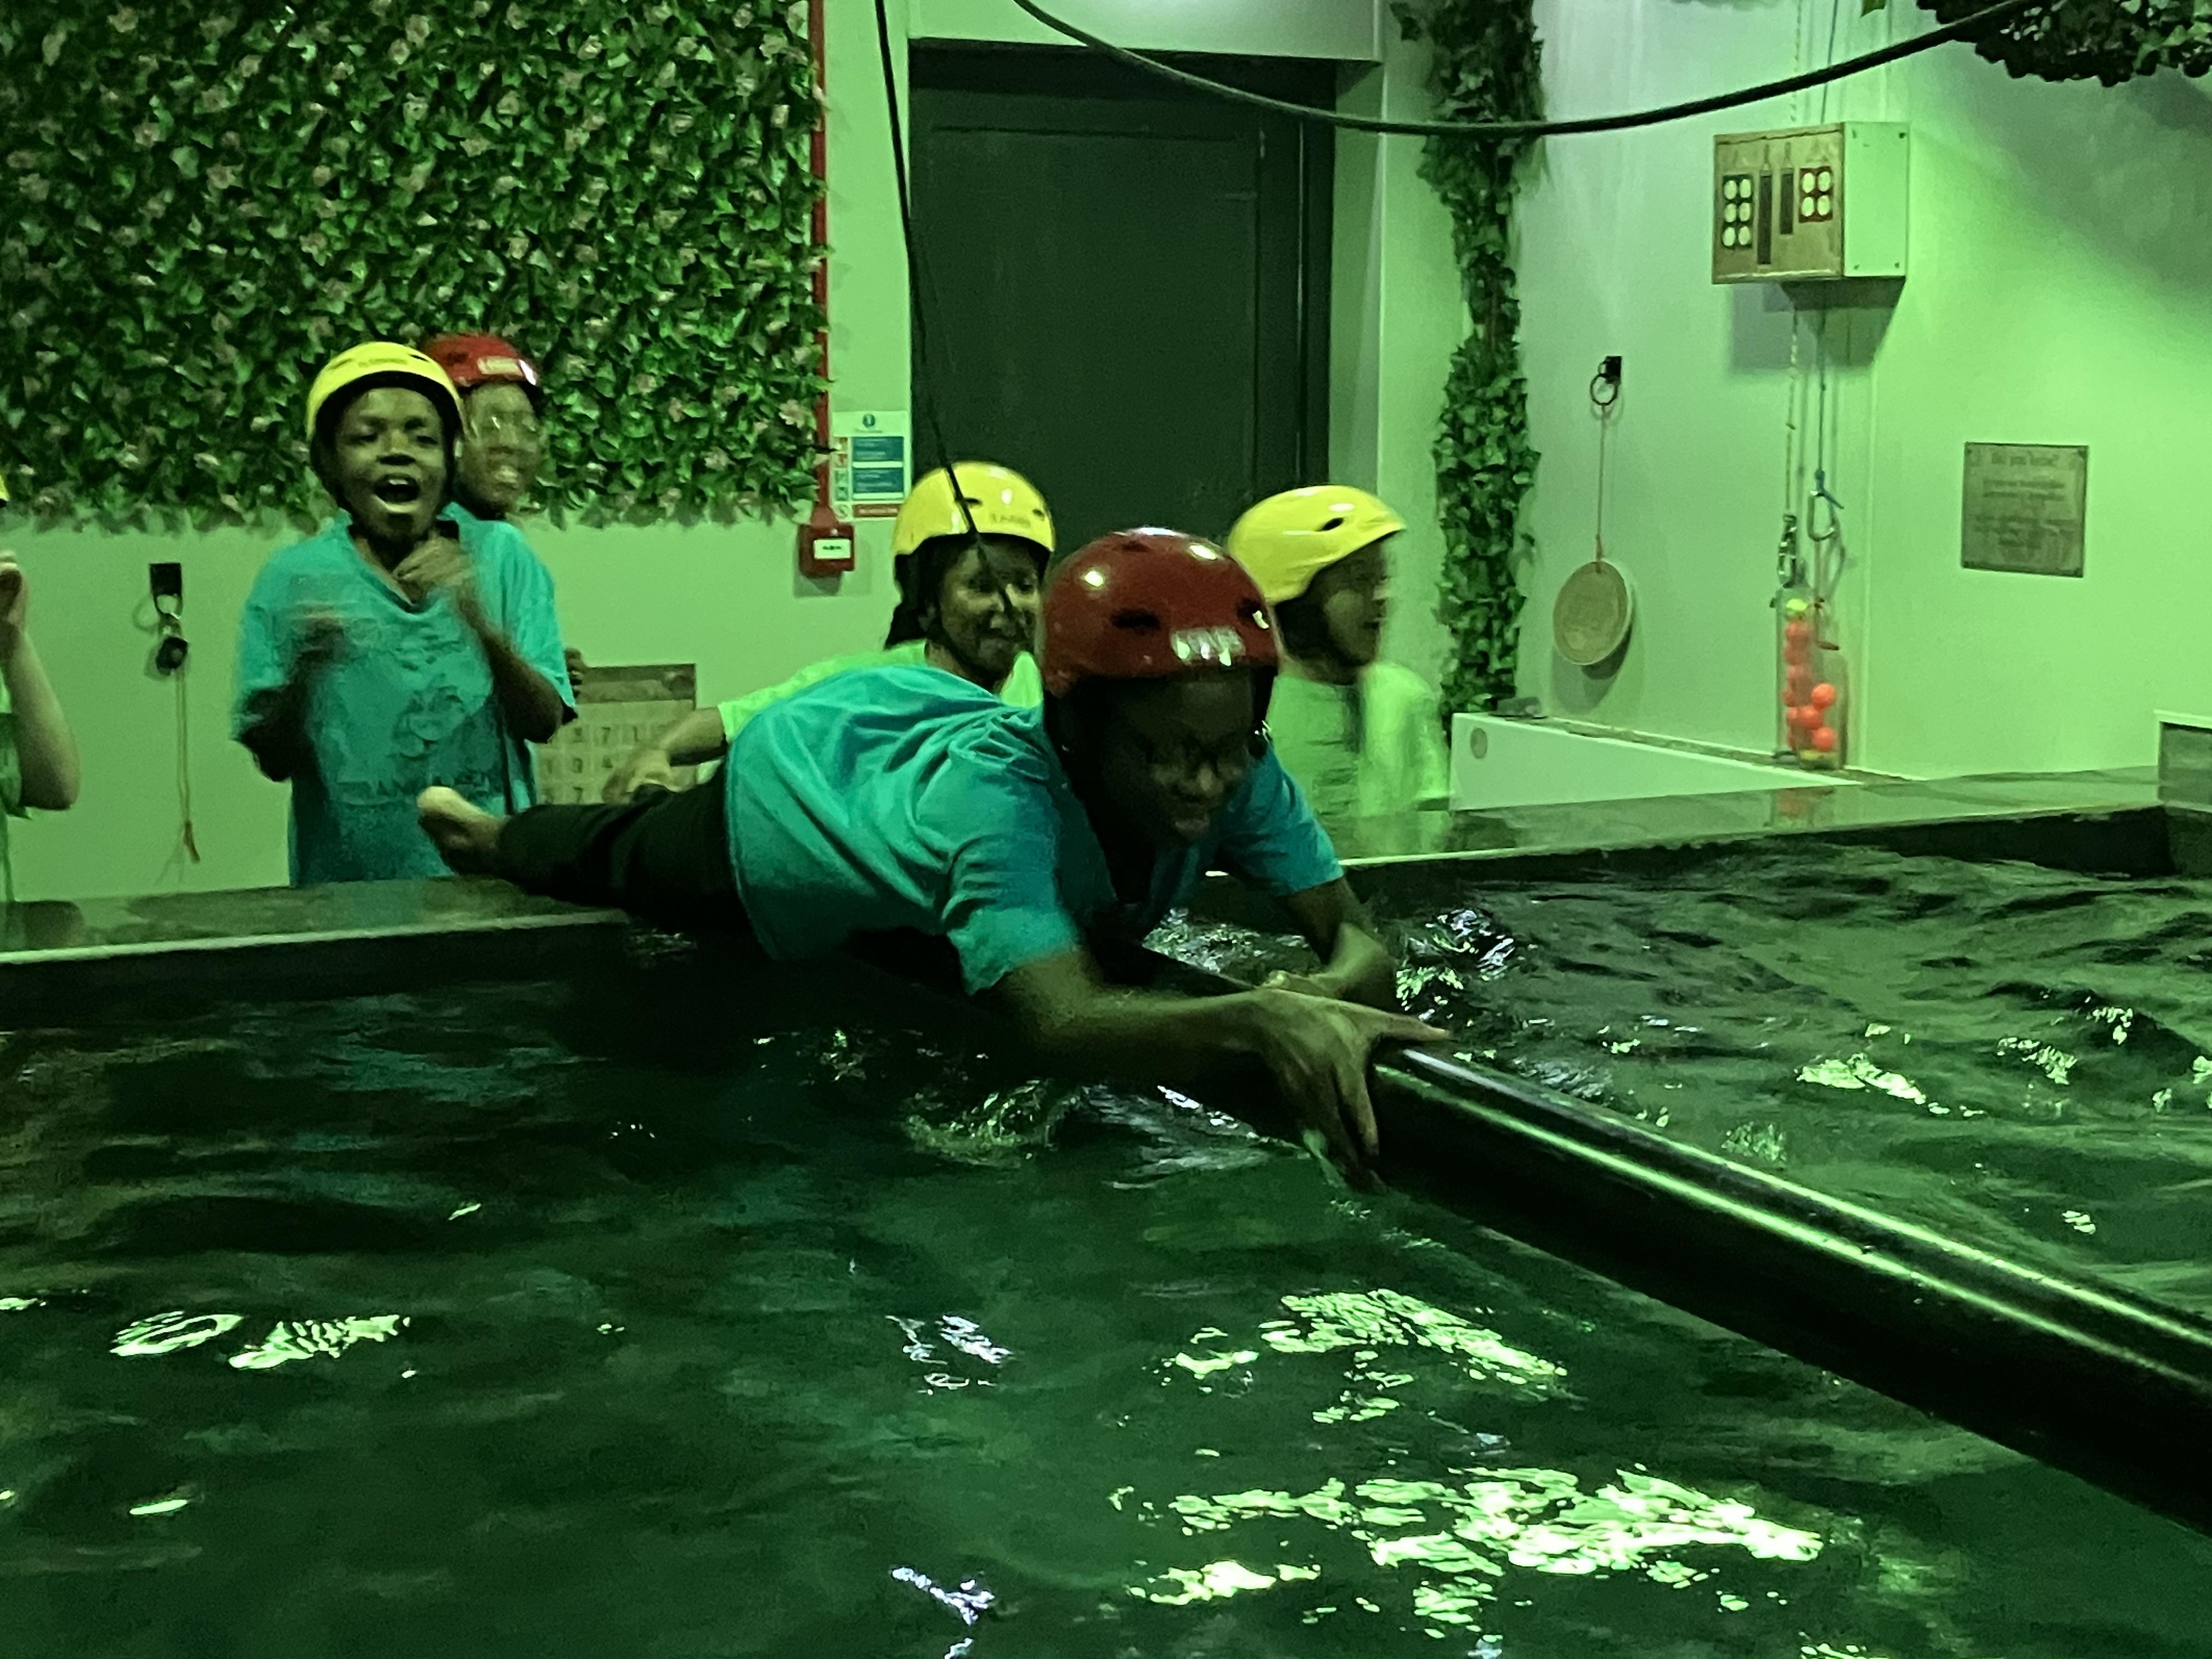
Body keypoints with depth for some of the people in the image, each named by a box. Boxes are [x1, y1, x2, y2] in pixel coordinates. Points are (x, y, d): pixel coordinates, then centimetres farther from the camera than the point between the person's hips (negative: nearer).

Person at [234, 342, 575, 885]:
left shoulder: (500, 555, 5)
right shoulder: (292, 579, 4)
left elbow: (544, 724, -1)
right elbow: (275, 762, 2)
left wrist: (483, 626, -17)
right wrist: (303, 673, -17)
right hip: (348, 886, 0)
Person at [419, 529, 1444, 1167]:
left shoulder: (1236, 771, -38)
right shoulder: (1002, 794, -53)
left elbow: (1356, 938, -37)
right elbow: (1066, 1025, -66)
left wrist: (1336, 987, -61)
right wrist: (1259, 1020, -83)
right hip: (804, 778, -4)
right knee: (617, 860, 28)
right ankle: (484, 833, 61)